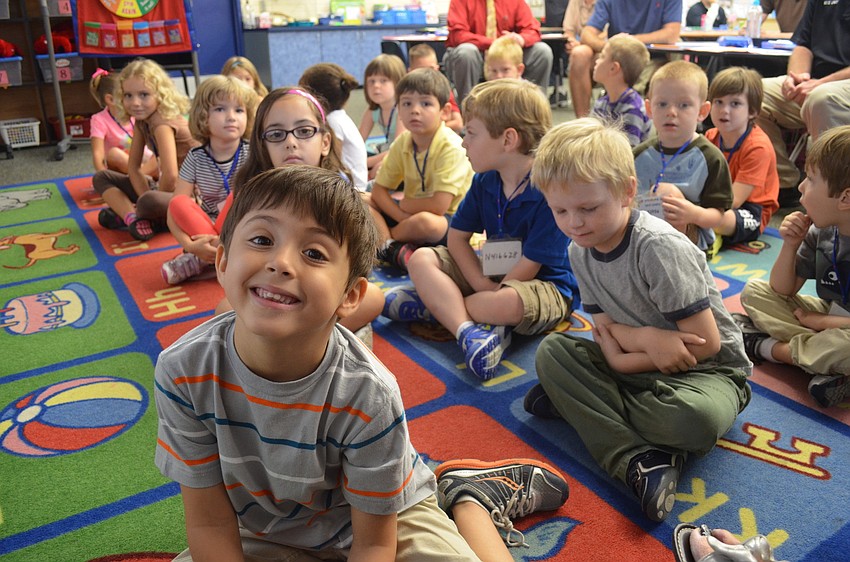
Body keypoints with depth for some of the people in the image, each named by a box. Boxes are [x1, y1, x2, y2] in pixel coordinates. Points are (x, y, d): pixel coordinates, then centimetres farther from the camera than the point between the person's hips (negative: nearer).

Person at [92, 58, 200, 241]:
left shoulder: (162, 122, -21)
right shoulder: (141, 121, 5)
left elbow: (170, 175, -32)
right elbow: (133, 167, 6)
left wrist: (149, 202, -14)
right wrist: (146, 197, -10)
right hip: (165, 188, 10)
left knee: (150, 201, -41)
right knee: (101, 177, 9)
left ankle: (125, 212, -7)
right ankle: (133, 218, -15)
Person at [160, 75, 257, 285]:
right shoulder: (196, 158, -3)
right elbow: (174, 211, -7)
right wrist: (189, 245, -27)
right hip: (205, 229, 2)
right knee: (179, 203, -21)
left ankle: (200, 262, -25)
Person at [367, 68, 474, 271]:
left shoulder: (451, 148, -21)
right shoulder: (402, 143, -1)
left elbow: (438, 206, -28)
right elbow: (378, 191, 1)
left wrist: (403, 204, -9)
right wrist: (403, 218, -18)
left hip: (449, 220, -7)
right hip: (410, 213, 7)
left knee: (424, 221, -40)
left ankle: (386, 235, -11)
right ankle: (389, 247, -22)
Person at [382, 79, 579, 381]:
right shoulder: (484, 182, 0)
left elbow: (529, 266, -22)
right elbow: (457, 236, 0)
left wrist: (494, 294, -18)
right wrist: (483, 285, -14)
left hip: (547, 286, -7)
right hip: (492, 276, 7)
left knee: (509, 303, -41)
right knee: (421, 258, -7)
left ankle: (437, 303, -14)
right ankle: (468, 330, -28)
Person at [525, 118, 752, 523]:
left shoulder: (659, 247, -24)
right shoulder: (580, 250, -4)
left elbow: (705, 343, -21)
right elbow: (605, 326, -2)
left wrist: (624, 359, -17)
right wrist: (645, 338, -25)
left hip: (708, 368, -6)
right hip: (640, 364, 7)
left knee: (696, 419, -39)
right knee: (551, 350, -15)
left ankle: (578, 401, -15)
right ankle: (636, 460, -27)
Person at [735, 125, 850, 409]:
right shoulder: (819, 232, -5)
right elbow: (783, 290, 1)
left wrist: (824, 321, -18)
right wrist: (790, 246, -14)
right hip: (825, 316, 7)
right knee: (754, 291, -2)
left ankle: (765, 347, -13)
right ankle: (825, 360, -18)